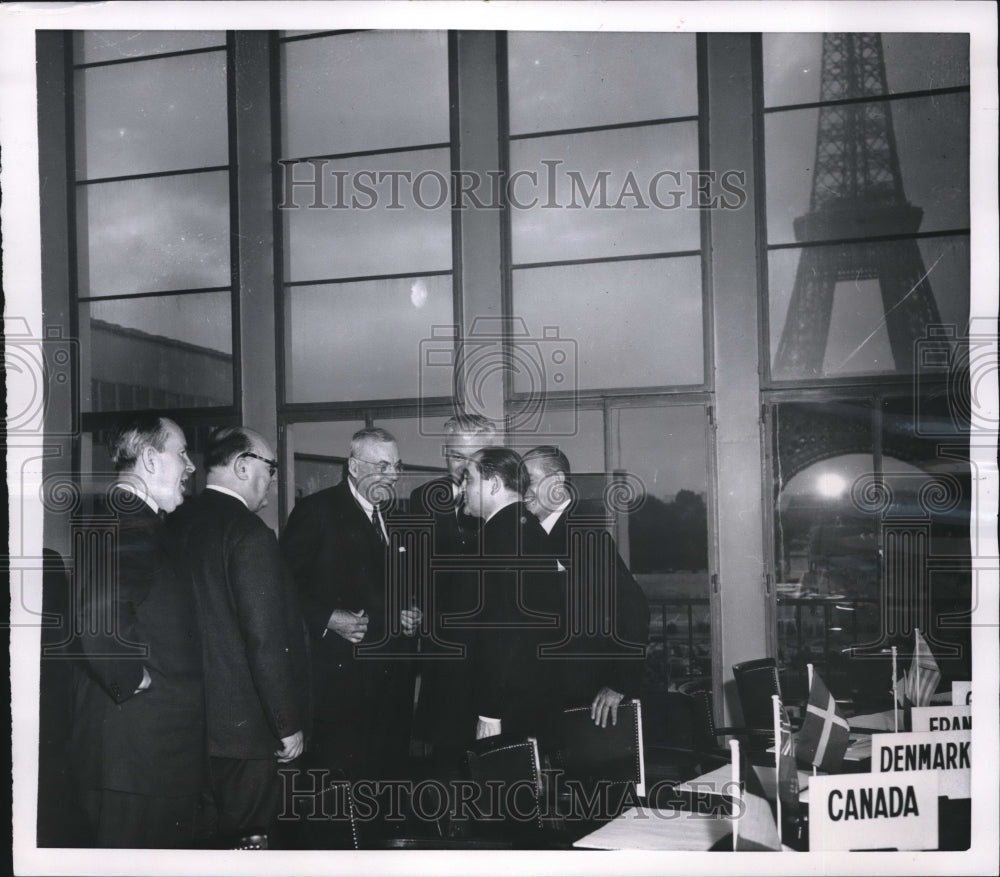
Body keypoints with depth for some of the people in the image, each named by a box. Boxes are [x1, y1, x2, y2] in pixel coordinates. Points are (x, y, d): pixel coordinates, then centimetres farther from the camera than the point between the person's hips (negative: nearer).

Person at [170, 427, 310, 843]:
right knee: (245, 835, 5)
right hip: (242, 728, -8)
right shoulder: (250, 534, -17)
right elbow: (266, 641, -20)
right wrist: (289, 725, -11)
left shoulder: (176, 524, 5)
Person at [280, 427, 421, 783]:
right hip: (339, 676, -6)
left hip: (392, 674, 6)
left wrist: (410, 613, 7)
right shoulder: (316, 510, -5)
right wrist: (326, 618, -21)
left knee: (390, 773, 9)